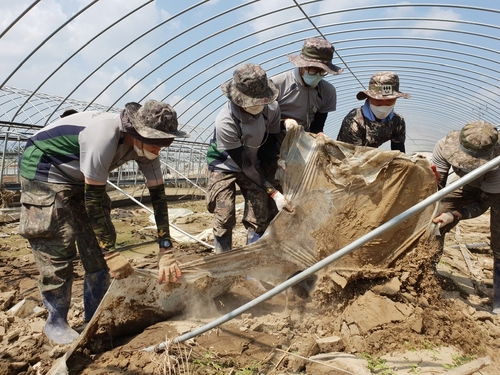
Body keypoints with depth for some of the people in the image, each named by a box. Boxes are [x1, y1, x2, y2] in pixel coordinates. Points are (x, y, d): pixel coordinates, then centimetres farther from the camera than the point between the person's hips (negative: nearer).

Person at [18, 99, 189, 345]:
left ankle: (96, 317, 15)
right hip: (43, 169, -7)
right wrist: (111, 254, -27)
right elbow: (93, 199, -32)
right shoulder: (104, 135, -36)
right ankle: (56, 323, 9)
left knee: (98, 243, 2)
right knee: (57, 247, -9)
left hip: (79, 177, 7)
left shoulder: (145, 145, -13)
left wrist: (166, 253, -16)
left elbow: (158, 196, -12)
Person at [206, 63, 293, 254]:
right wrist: (274, 193, -30)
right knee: (224, 217, -11)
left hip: (252, 163, 4)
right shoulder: (225, 122, -36)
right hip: (224, 166, -4)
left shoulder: (271, 108, -22)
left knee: (260, 215, -2)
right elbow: (243, 164, -29)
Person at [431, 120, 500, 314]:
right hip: (470, 186, 3)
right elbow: (436, 184, -26)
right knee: (436, 221, -6)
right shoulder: (444, 146, -34)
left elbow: (483, 202, -31)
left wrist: (455, 216, -45)